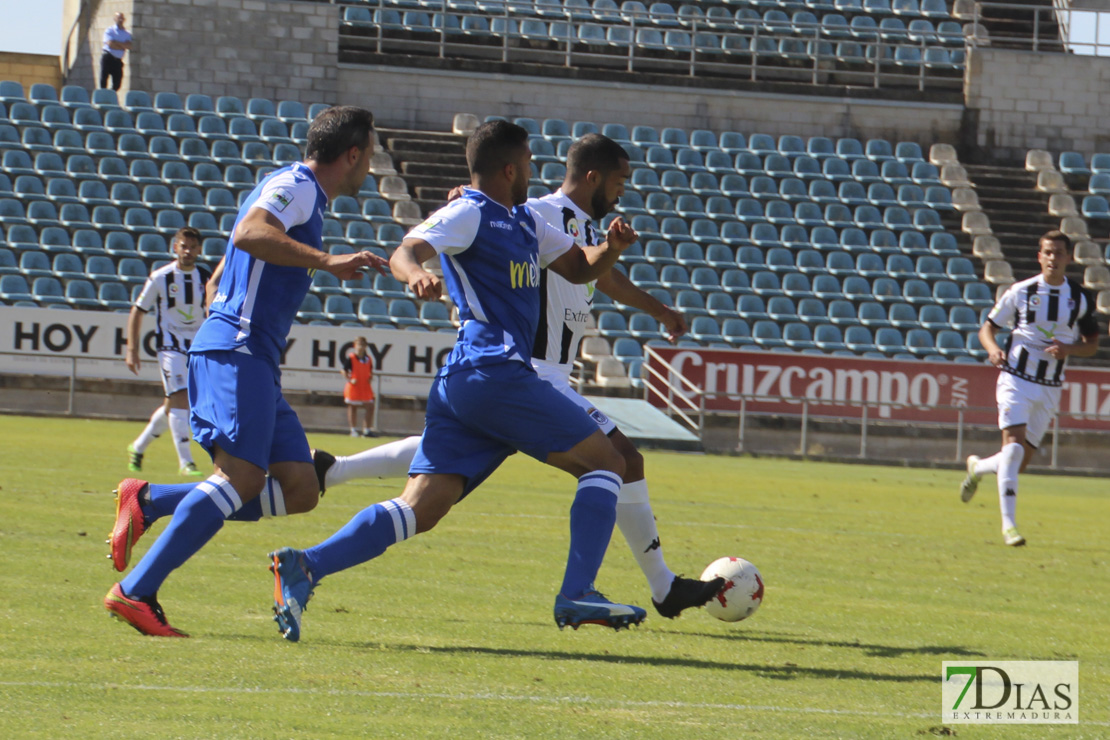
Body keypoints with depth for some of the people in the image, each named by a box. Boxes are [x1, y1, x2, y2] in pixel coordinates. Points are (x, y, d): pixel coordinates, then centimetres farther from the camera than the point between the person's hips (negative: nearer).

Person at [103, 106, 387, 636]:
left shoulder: (302, 191, 26)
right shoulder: (296, 186, -4)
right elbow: (249, 233, -25)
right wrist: (326, 262, -26)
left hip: (254, 360, 10)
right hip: (237, 351, -10)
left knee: (299, 489, -1)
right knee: (242, 476, -22)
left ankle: (148, 500, 2)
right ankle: (135, 593, -25)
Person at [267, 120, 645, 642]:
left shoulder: (524, 222, 24)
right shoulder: (468, 215, -3)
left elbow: (578, 269, 31)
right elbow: (406, 252, -18)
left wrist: (610, 248, 9)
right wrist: (415, 272, -42)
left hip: (460, 383, 9)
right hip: (495, 372, -9)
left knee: (420, 509, -4)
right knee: (605, 462, 0)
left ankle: (305, 566, -19)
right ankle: (576, 597, -8)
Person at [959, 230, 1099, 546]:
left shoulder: (1080, 299, 3)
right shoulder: (1020, 292, -1)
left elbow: (1092, 343, 11)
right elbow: (987, 327, 6)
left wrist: (1068, 349, -10)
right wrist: (993, 350, -16)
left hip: (1050, 389, 3)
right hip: (1016, 378, -3)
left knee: (1020, 462, 6)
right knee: (1014, 444, -19)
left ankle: (977, 468, 38)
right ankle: (1008, 524, -17)